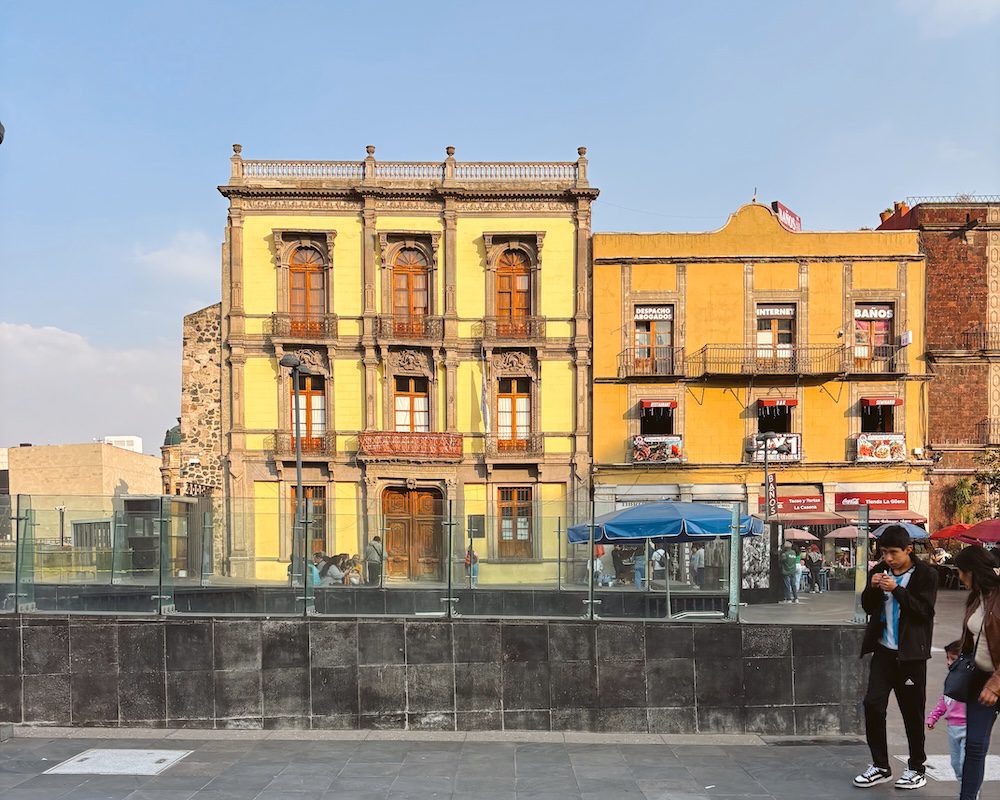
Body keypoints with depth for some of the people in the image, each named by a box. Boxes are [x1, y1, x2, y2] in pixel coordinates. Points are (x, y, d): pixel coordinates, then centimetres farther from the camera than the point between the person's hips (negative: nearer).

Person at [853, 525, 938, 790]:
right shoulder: (879, 571, 7)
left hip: (911, 653, -4)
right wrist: (872, 588, -9)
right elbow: (868, 607, 11)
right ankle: (880, 766, 9)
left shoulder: (925, 574, -6)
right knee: (873, 704, -2)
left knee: (912, 711, 4)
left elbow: (924, 611, -14)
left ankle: (916, 768, 19)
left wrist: (897, 590, -23)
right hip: (883, 649, 4)